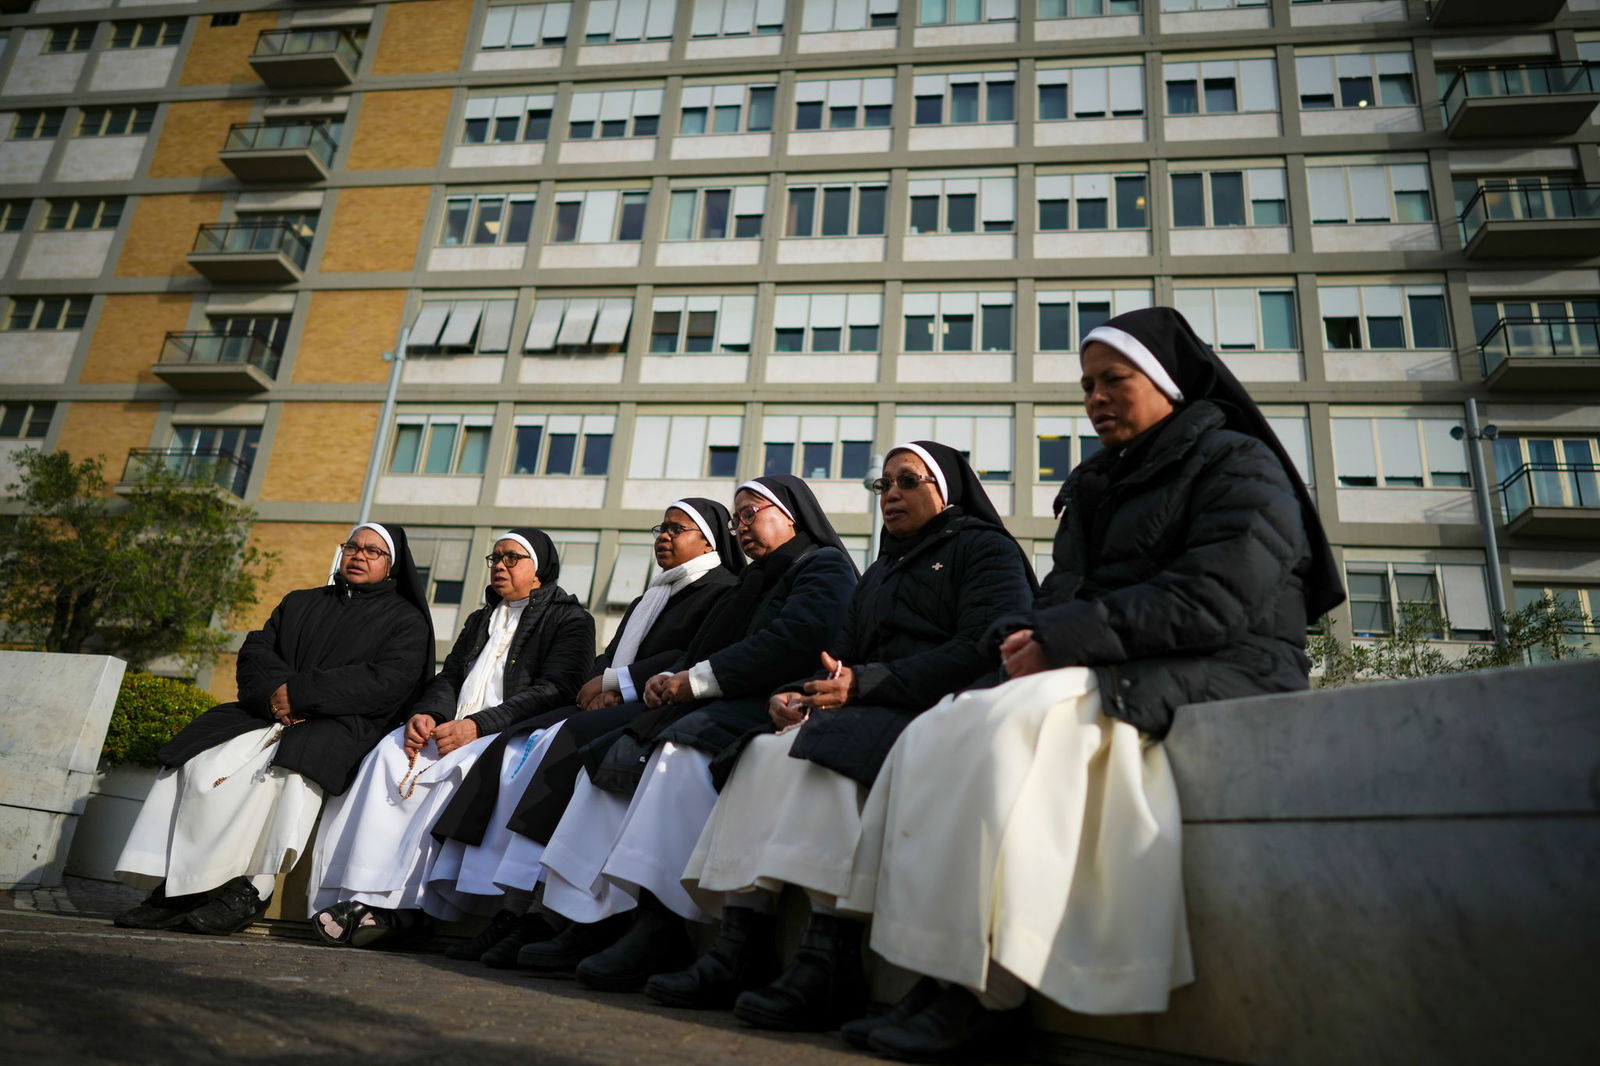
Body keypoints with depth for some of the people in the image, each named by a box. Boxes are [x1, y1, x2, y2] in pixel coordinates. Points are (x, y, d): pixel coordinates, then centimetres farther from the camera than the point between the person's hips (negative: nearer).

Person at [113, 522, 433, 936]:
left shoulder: (406, 621, 9)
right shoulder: (299, 603, 27)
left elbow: (387, 683, -7)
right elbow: (256, 650, 15)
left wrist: (299, 694, -13)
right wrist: (274, 692, -9)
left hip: (343, 725, -5)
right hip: (271, 712, 5)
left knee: (282, 770, -34)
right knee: (202, 764, -21)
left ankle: (245, 890, -28)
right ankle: (180, 888, -21)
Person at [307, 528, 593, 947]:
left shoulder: (570, 620, 4)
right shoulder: (480, 620, 28)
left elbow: (554, 691, -10)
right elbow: (449, 678, 19)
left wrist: (476, 725, -19)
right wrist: (426, 714, -6)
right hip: (455, 729, 6)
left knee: (456, 770, -33)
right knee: (390, 754, -21)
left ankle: (403, 907, -31)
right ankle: (365, 896, -28)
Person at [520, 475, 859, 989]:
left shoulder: (824, 566, 0)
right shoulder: (757, 579, 29)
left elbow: (793, 641, -18)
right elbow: (710, 650, 23)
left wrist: (696, 679, -14)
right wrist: (671, 678, 0)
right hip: (729, 706, 9)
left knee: (682, 750, -34)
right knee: (615, 757, -7)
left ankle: (658, 925, -36)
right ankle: (596, 919, -16)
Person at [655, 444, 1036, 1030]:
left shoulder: (985, 549, 4)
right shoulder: (882, 571, 28)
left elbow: (982, 650, -13)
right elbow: (845, 658, 20)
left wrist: (864, 684, -17)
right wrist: (794, 693, -3)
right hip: (872, 717, 7)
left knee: (826, 754, -32)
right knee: (765, 752, -18)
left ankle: (827, 966, -34)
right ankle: (739, 947, -26)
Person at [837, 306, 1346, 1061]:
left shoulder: (1237, 463, 0)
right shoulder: (1096, 487, 23)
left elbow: (1214, 600, -16)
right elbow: (1064, 595, 15)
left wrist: (1065, 636, -19)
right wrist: (1028, 635, -10)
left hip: (1216, 679, -7)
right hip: (1109, 677, 7)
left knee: (1009, 726, -32)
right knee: (934, 735, -16)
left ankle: (981, 994, -25)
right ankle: (944, 976, -23)